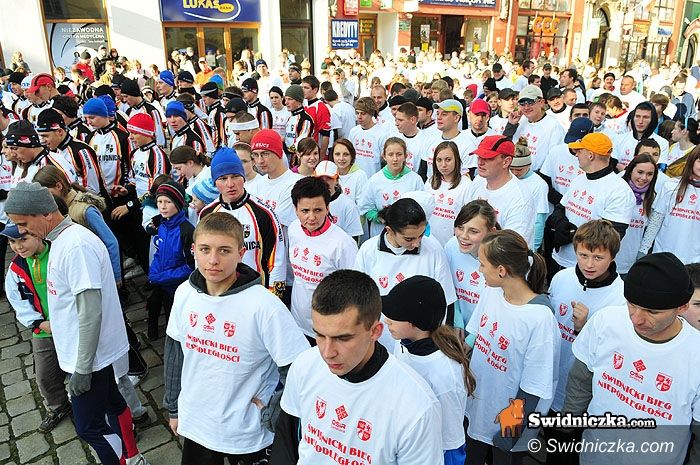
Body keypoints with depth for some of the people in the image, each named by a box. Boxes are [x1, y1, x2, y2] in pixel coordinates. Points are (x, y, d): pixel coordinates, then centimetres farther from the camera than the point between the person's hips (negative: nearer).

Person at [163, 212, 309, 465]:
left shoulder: (265, 306, -26)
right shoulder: (185, 293, -8)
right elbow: (175, 352, 5)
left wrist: (272, 408, -13)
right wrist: (173, 408, 12)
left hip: (246, 435, -4)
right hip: (194, 424, 5)